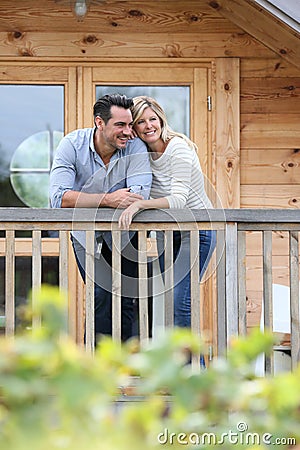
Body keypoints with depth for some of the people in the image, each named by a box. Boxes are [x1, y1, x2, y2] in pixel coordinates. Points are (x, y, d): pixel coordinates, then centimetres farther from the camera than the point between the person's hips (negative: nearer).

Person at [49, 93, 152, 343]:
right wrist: (108, 199, -44)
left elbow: (139, 196, -32)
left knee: (125, 300, -2)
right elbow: (59, 198, -32)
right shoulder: (72, 145, -19)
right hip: (86, 234, -1)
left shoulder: (135, 147, -18)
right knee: (101, 297, -11)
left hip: (124, 235, 1)